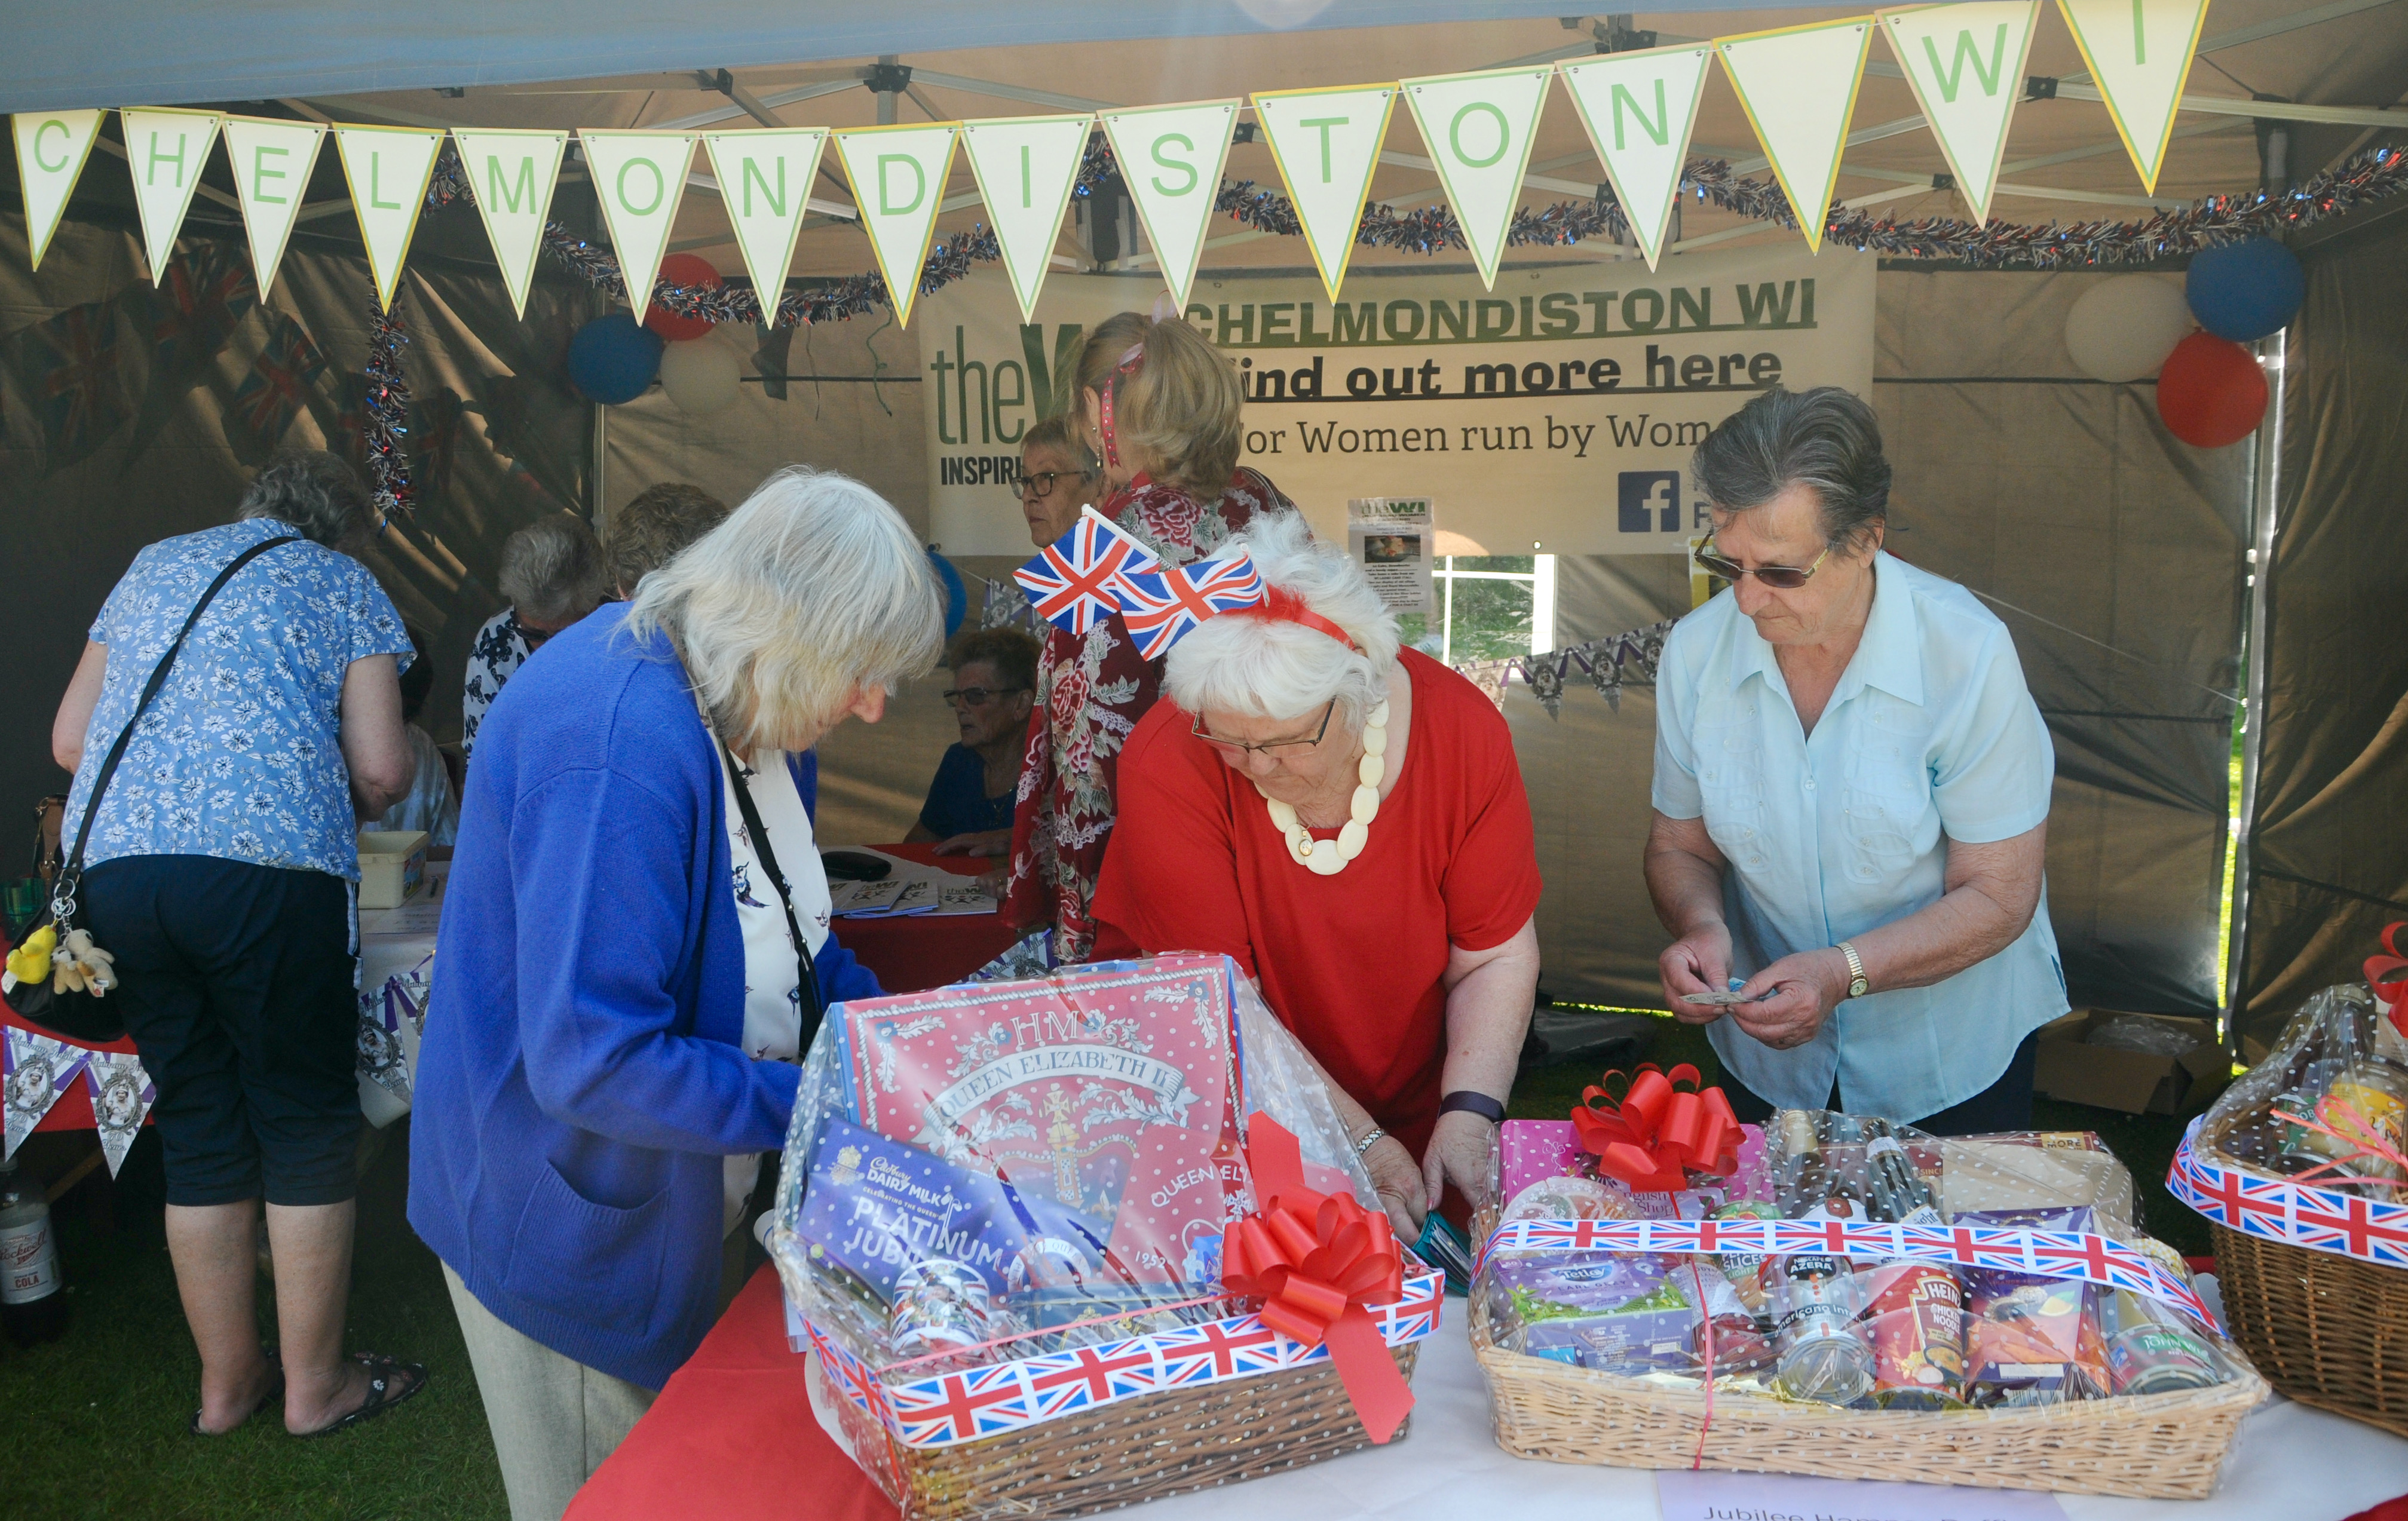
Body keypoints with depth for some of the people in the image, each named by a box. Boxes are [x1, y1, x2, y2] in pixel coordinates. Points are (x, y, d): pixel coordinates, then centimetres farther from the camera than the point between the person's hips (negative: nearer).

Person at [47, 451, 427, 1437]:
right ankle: (315, 1385, 18)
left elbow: (70, 741, 22)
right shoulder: (343, 584, 12)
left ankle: (227, 1382, 27)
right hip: (269, 867, -5)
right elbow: (382, 771, 2)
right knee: (307, 1130, 8)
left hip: (113, 864, 5)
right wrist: (333, 808, 22)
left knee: (199, 1135, 15)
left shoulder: (153, 567, 25)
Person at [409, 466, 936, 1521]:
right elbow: (594, 1062, -35)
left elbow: (778, 935, 11)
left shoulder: (726, 707, -3)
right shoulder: (619, 743, -34)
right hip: (573, 1221, -9)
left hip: (673, 1188, 9)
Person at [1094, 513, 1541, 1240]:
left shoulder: (1460, 729, -15)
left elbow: (1495, 957, -6)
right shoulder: (1166, 764, -22)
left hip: (1416, 1121, 2)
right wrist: (1359, 1144, -20)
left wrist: (1468, 1118, -19)